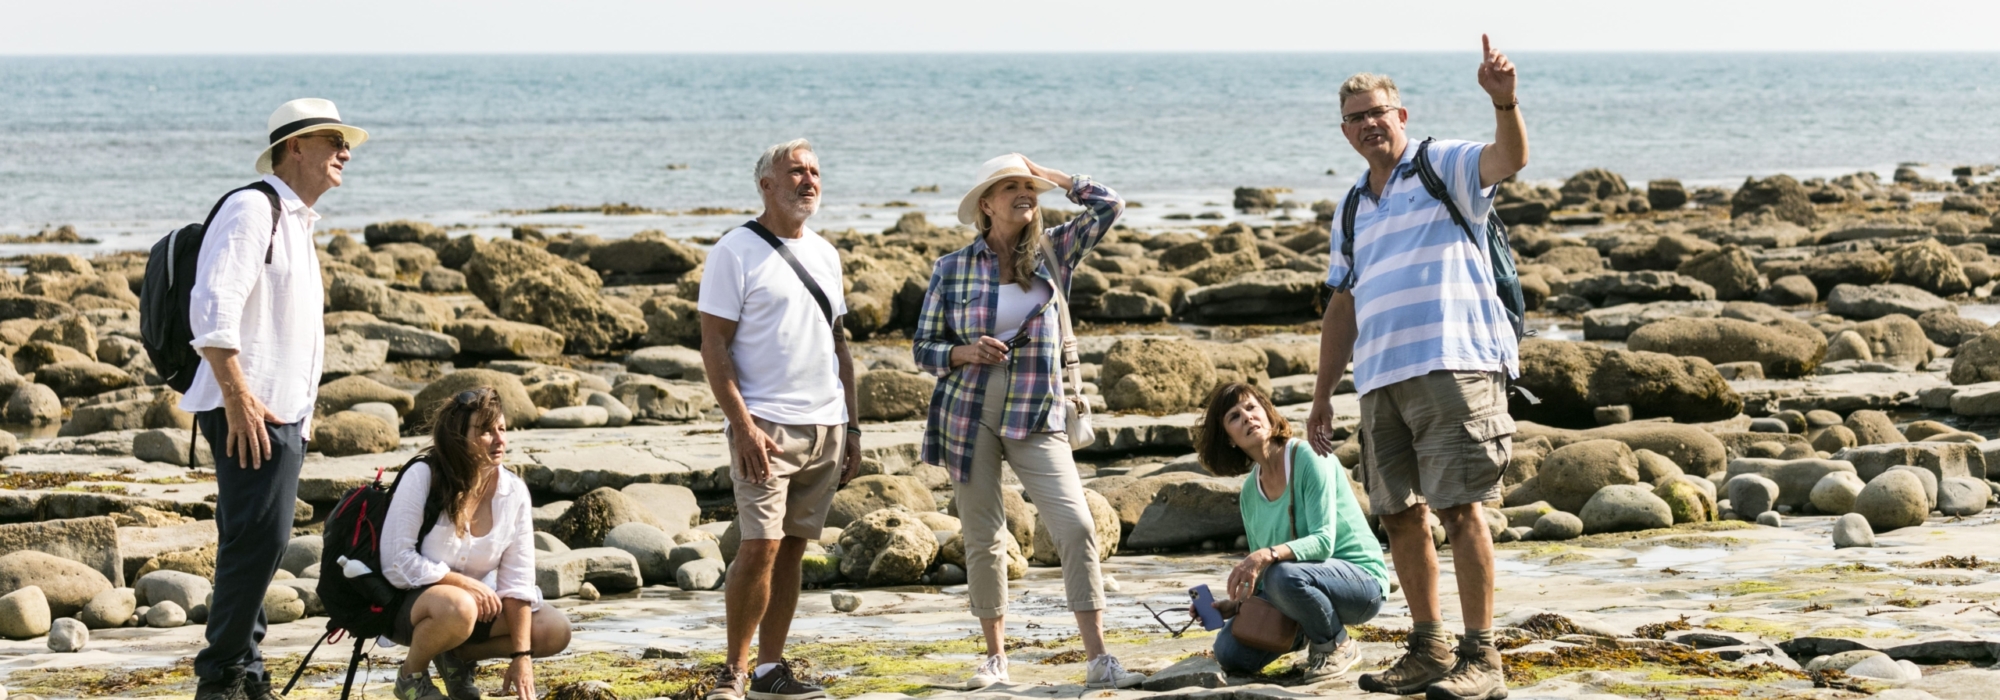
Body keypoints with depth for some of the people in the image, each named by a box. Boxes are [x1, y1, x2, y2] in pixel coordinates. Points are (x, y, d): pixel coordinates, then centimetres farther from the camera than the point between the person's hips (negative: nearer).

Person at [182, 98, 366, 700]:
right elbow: (212, 309, -19)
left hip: (285, 410, 10)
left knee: (256, 545, 11)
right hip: (251, 411, -10)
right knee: (259, 537, -14)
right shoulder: (251, 210, -9)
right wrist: (238, 396, -23)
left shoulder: (297, 222, 23)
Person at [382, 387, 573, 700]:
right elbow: (396, 562, -20)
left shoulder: (513, 492, -6)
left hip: (475, 603, 6)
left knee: (555, 631, -12)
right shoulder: (423, 477, -19)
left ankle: (458, 657, 9)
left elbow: (517, 581, -6)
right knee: (458, 607, -39)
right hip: (407, 602, -6)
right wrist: (466, 584, -23)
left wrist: (521, 655, -13)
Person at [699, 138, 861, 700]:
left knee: (793, 548, 6)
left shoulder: (824, 254, 16)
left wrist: (852, 426, 15)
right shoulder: (737, 252, -4)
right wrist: (742, 425, -17)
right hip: (767, 425, -6)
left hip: (825, 428, 6)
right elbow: (714, 346, -8)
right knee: (760, 547, -12)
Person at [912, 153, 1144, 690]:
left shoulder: (1053, 252, 6)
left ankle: (1098, 660, -15)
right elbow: (924, 348, 6)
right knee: (983, 539, 6)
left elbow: (1109, 207, -1)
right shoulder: (952, 269, 3)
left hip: (1036, 419, 0)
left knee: (1076, 527, -14)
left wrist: (1051, 177, 3)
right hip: (969, 416, 0)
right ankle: (995, 657, 21)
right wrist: (965, 353, -14)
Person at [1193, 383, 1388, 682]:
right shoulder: (1250, 492, 5)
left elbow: (1323, 542, -25)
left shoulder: (1308, 458, -15)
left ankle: (1338, 646, -10)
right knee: (1230, 652, -11)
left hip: (1362, 580, -7)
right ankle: (1308, 632, 15)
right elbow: (1259, 576, 11)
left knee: (1283, 576, -38)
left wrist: (1268, 554, -41)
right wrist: (1234, 602, -8)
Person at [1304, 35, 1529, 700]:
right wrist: (1321, 396, 23)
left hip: (1453, 364, -7)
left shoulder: (1445, 166, 4)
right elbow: (1343, 306, 27)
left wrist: (1504, 101, -37)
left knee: (1460, 506, -11)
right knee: (1401, 514, 7)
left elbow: (1509, 159, -17)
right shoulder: (1355, 208, 24)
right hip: (1381, 380, 7)